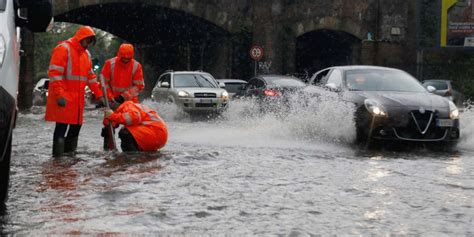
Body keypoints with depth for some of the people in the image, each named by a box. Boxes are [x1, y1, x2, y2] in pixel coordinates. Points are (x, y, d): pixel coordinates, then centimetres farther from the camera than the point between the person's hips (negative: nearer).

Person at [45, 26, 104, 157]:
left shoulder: (86, 54, 16)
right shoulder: (63, 49, -9)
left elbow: (90, 76, 23)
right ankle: (58, 155, -7)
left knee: (76, 124, 8)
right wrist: (59, 95, -23)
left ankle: (69, 151, 18)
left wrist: (99, 94, 18)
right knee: (62, 125, -10)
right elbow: (54, 73, -16)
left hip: (77, 97, 8)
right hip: (63, 98, -8)